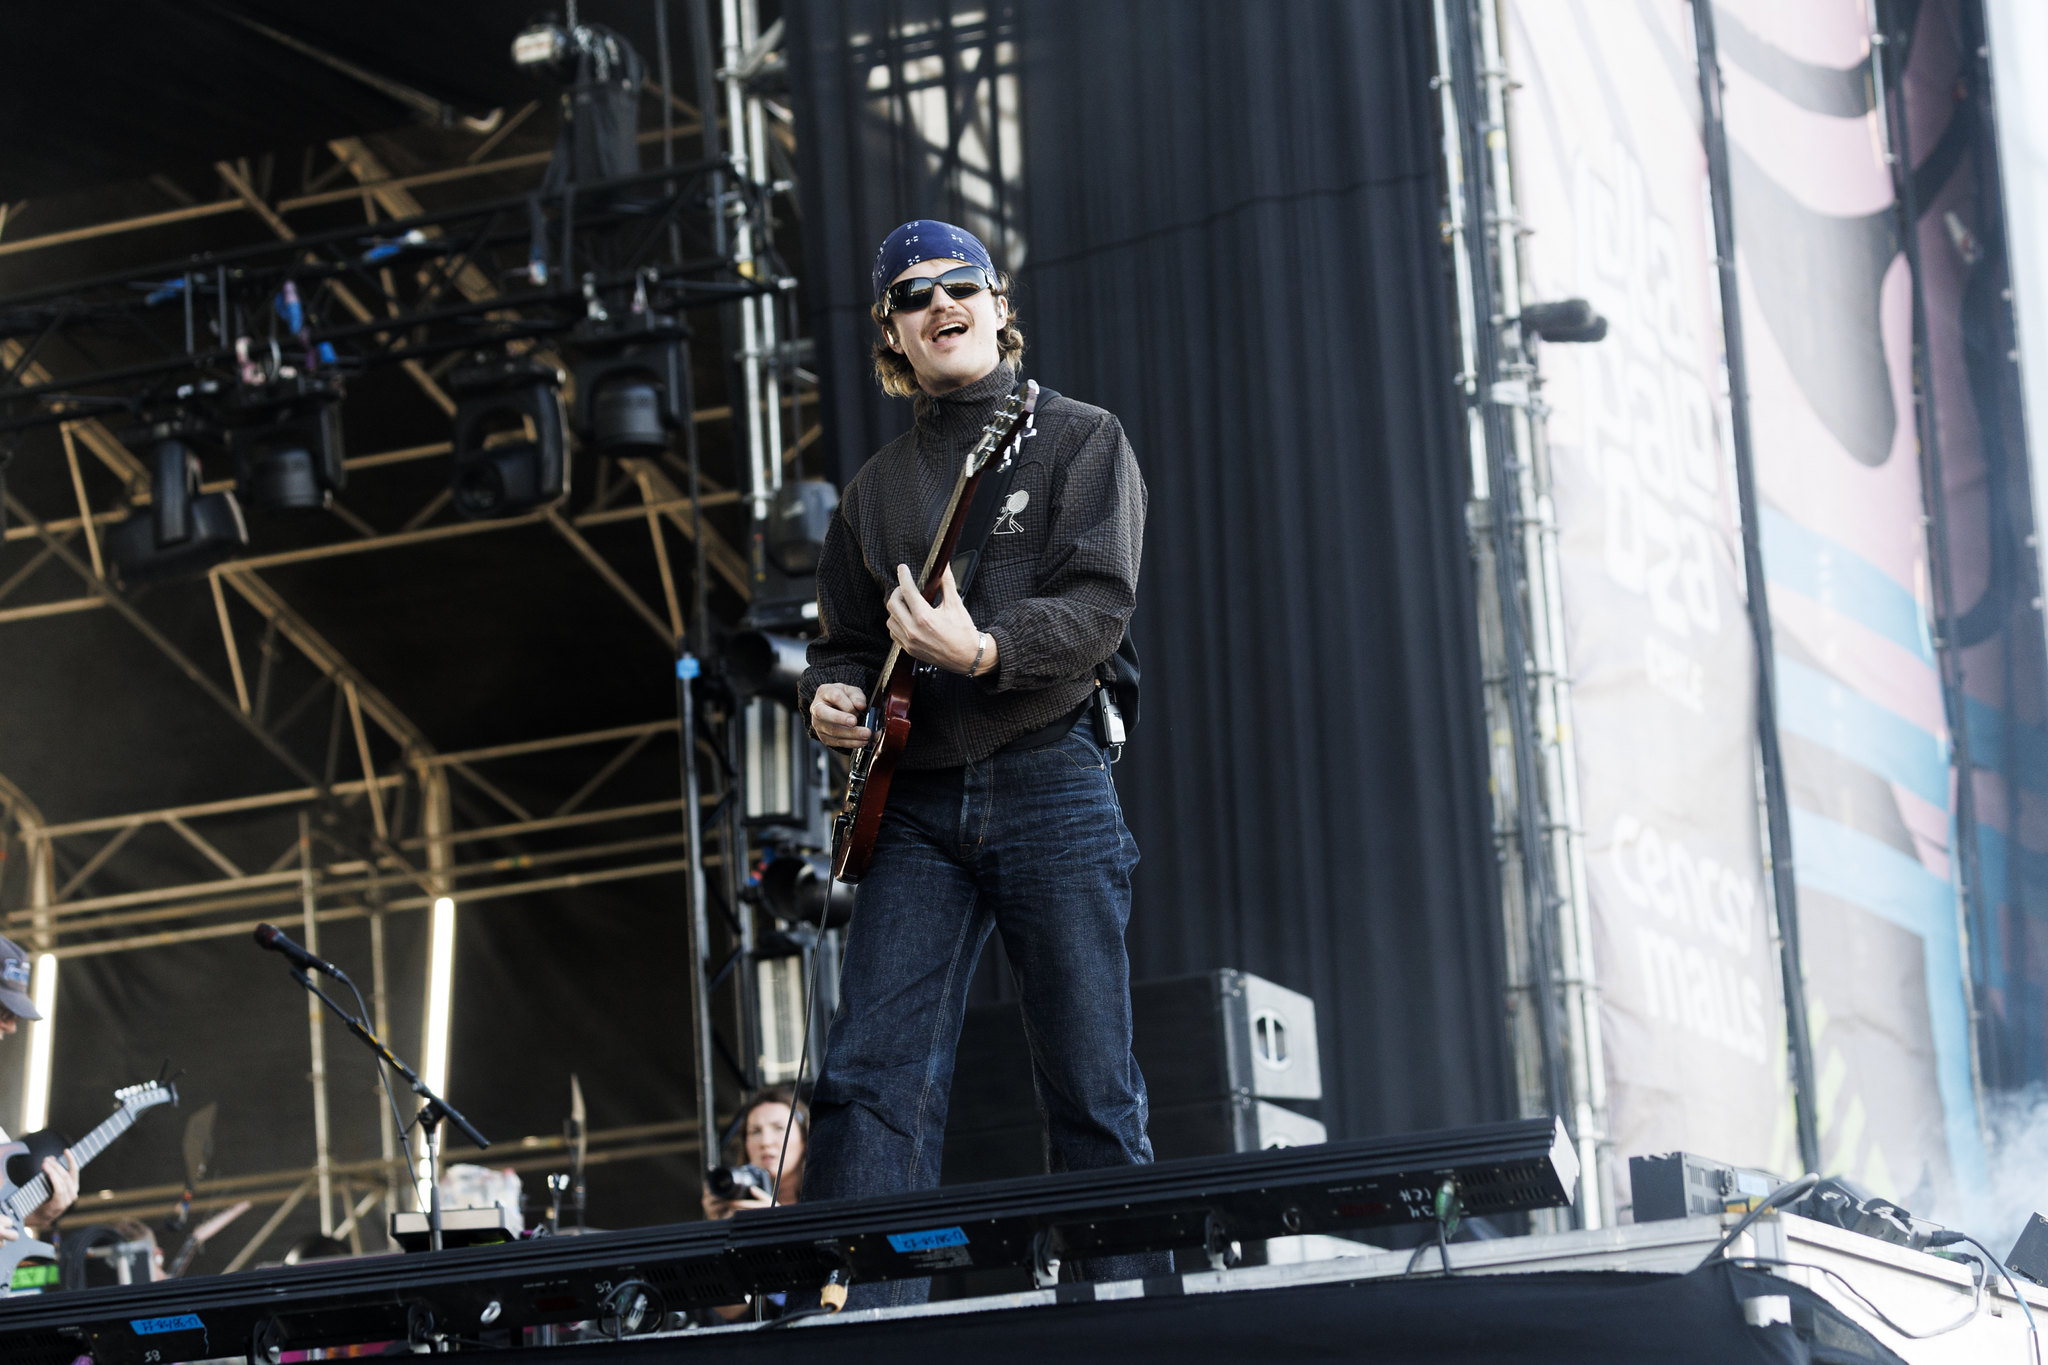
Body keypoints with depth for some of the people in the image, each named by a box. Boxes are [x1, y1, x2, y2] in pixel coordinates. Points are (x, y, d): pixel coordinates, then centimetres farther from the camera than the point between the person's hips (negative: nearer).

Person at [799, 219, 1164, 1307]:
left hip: (1048, 780, -4)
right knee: (870, 1079, -9)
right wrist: (829, 697, 1)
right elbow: (842, 638, 25)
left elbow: (1100, 604, -8)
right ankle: (864, 1322, -11)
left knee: (1093, 1091, -2)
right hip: (913, 802, 4)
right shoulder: (876, 487, 18)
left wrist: (984, 652, -25)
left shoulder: (1079, 439, 5)